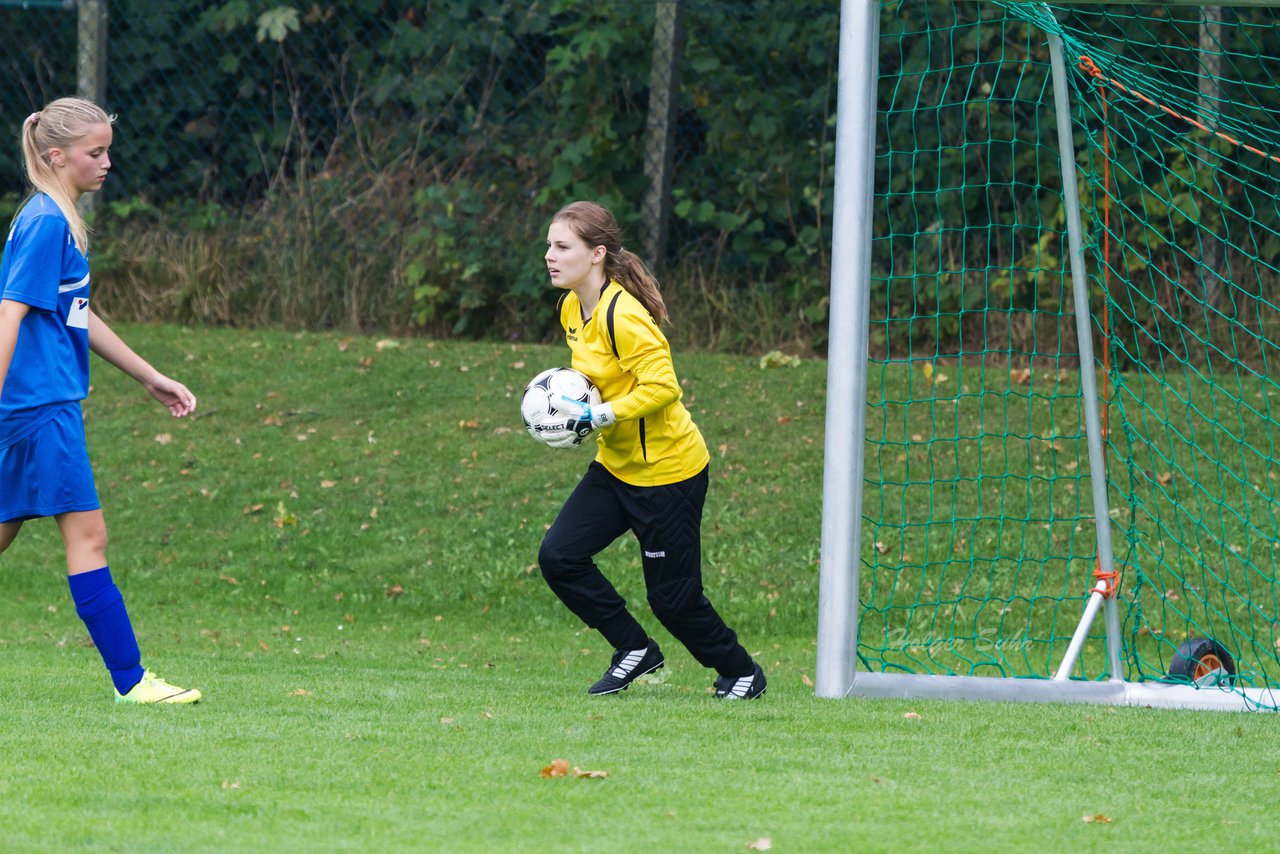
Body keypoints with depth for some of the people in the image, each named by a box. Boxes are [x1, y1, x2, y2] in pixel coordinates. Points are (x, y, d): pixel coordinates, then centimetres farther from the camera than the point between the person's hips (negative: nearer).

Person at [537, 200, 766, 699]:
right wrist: (566, 402, 2)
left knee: (673, 598, -1)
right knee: (559, 556, -6)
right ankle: (635, 650, 10)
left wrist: (593, 419, -29)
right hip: (616, 466, 9)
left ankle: (741, 673, 23)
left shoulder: (623, 316, -23)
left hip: (667, 470, -9)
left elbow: (662, 387, -29)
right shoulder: (573, 310, 5)